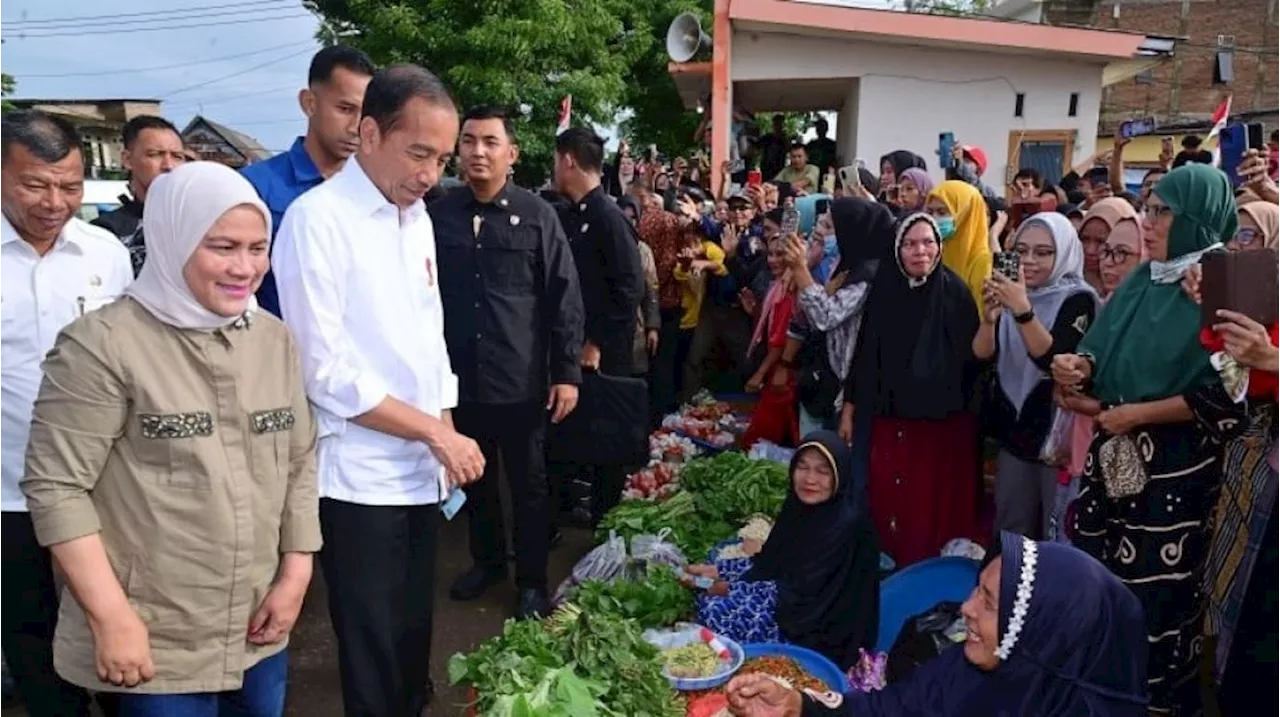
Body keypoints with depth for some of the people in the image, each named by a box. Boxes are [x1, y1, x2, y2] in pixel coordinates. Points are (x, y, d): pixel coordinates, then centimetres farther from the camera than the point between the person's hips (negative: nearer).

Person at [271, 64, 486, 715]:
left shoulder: (417, 216, 9)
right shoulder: (317, 218, -14)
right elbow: (325, 370, -17)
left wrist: (447, 438, 8)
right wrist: (436, 432, -13)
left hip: (423, 468, 7)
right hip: (359, 476, -7)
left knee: (414, 633, 19)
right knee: (373, 647, 7)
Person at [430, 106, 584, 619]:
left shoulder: (536, 215, -4)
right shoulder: (440, 215, 3)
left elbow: (564, 297, -4)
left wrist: (567, 371, -7)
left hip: (521, 378, -3)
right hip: (461, 377, 3)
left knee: (528, 483, 9)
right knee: (475, 477, 17)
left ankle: (532, 580, 25)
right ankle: (487, 559, 38)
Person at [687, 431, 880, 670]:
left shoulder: (847, 524, -25)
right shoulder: (800, 505, 0)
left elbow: (801, 591, -24)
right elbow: (770, 561, 8)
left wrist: (731, 588, -17)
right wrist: (717, 571, -3)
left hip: (821, 634, -8)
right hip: (792, 603, 8)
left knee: (717, 613, -15)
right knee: (707, 600, 0)